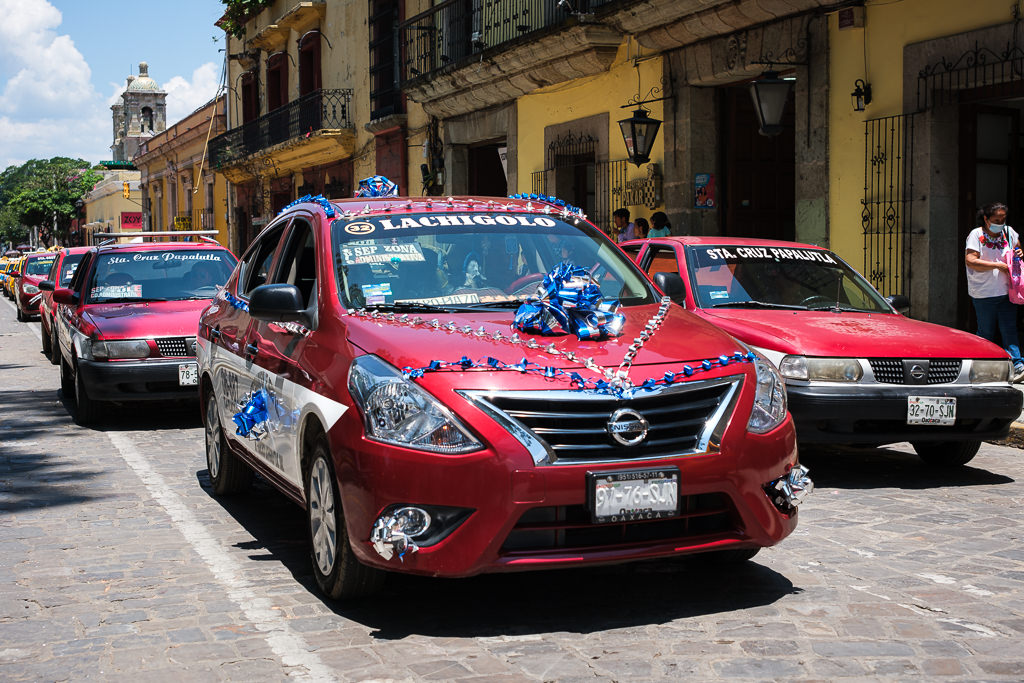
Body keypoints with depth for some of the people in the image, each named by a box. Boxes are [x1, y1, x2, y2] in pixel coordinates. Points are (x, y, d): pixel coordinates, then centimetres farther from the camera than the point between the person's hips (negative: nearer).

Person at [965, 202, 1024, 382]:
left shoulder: (1009, 232, 9)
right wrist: (998, 265, -16)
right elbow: (970, 260, -17)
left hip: (1006, 292, 3)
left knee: (1009, 330, -4)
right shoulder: (976, 235, -5)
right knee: (986, 333, 5)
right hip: (983, 294, -3)